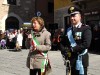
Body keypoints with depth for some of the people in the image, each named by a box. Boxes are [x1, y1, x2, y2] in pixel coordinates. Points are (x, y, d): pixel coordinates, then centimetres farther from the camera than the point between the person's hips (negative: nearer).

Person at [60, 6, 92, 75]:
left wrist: (71, 49, -15)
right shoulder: (68, 30, 13)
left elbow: (86, 44, -20)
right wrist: (65, 51, -9)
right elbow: (62, 43, 11)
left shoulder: (86, 28, -6)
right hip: (70, 61, 6)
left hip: (81, 61, -5)